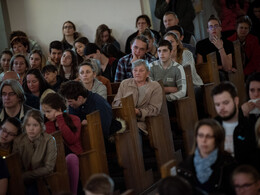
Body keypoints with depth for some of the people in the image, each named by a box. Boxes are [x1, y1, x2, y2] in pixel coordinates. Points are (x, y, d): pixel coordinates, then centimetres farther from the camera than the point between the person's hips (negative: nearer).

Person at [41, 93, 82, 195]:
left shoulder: (74, 119, 2)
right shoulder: (48, 125, 13)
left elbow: (71, 140, -17)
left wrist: (59, 119, -13)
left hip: (73, 155, -3)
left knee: (71, 157, -38)